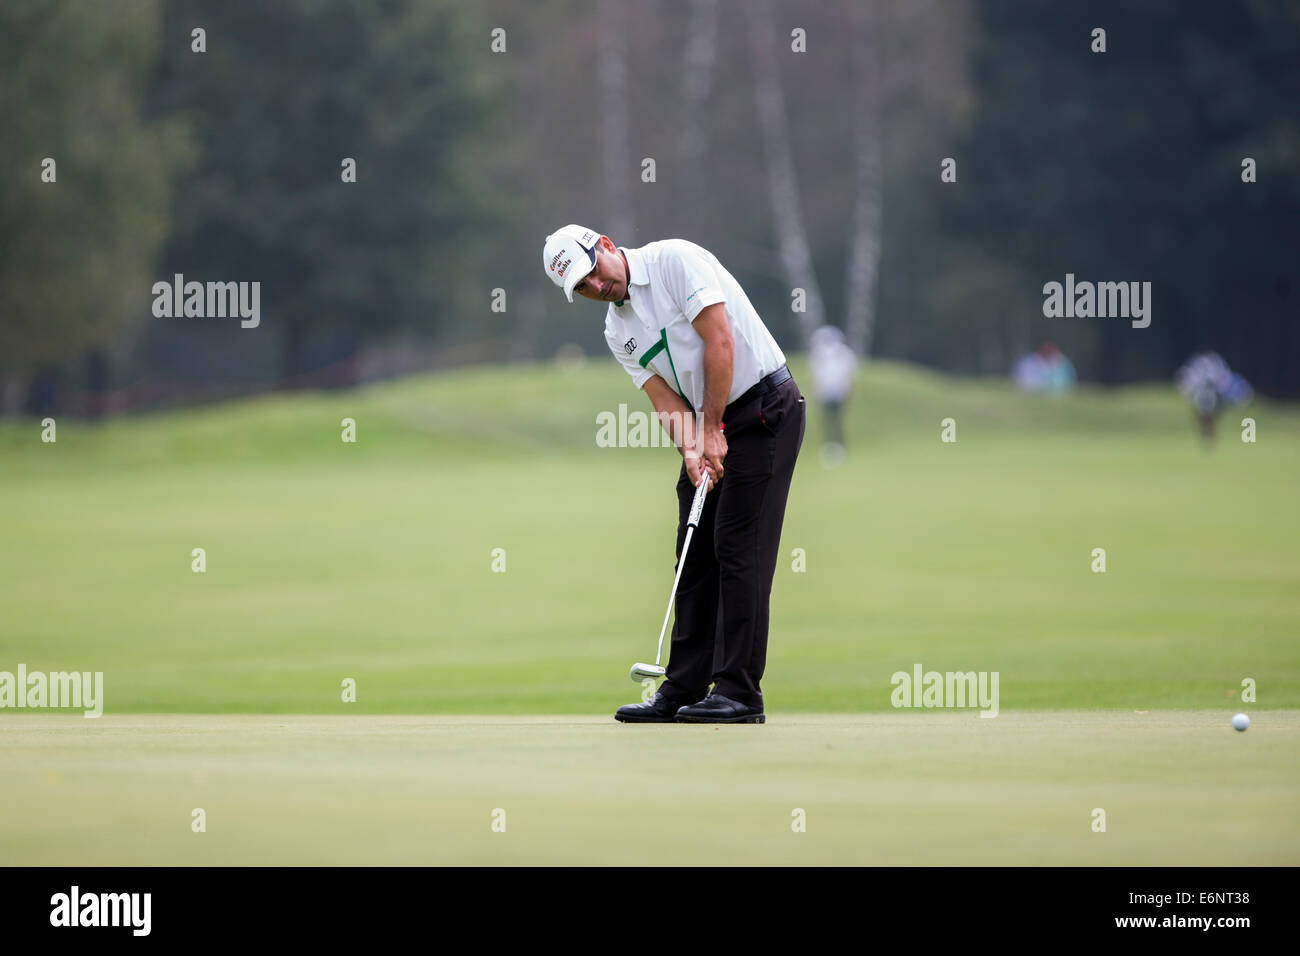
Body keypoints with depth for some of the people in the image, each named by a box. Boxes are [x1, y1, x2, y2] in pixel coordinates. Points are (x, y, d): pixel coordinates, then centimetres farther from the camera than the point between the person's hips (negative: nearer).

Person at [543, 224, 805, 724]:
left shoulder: (674, 260, -12)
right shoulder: (618, 332, 10)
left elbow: (719, 340, -18)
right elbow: (666, 399, 4)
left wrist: (713, 429, -15)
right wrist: (691, 449, -15)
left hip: (764, 405, -8)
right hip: (709, 424, 8)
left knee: (740, 550, -11)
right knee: (695, 555, 6)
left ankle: (739, 692, -11)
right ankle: (683, 690, 9)